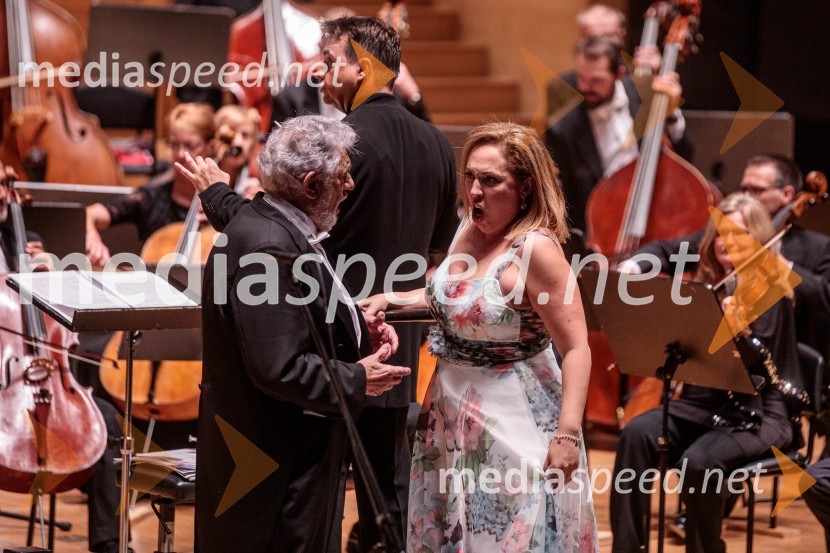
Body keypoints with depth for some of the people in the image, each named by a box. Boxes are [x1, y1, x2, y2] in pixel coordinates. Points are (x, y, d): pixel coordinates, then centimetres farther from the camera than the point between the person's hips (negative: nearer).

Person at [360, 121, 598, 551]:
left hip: (512, 423, -8)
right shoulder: (470, 229, 2)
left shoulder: (536, 249, -21)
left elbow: (576, 349, -22)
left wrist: (567, 435, -27)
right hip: (452, 418, 8)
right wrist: (392, 300, 9)